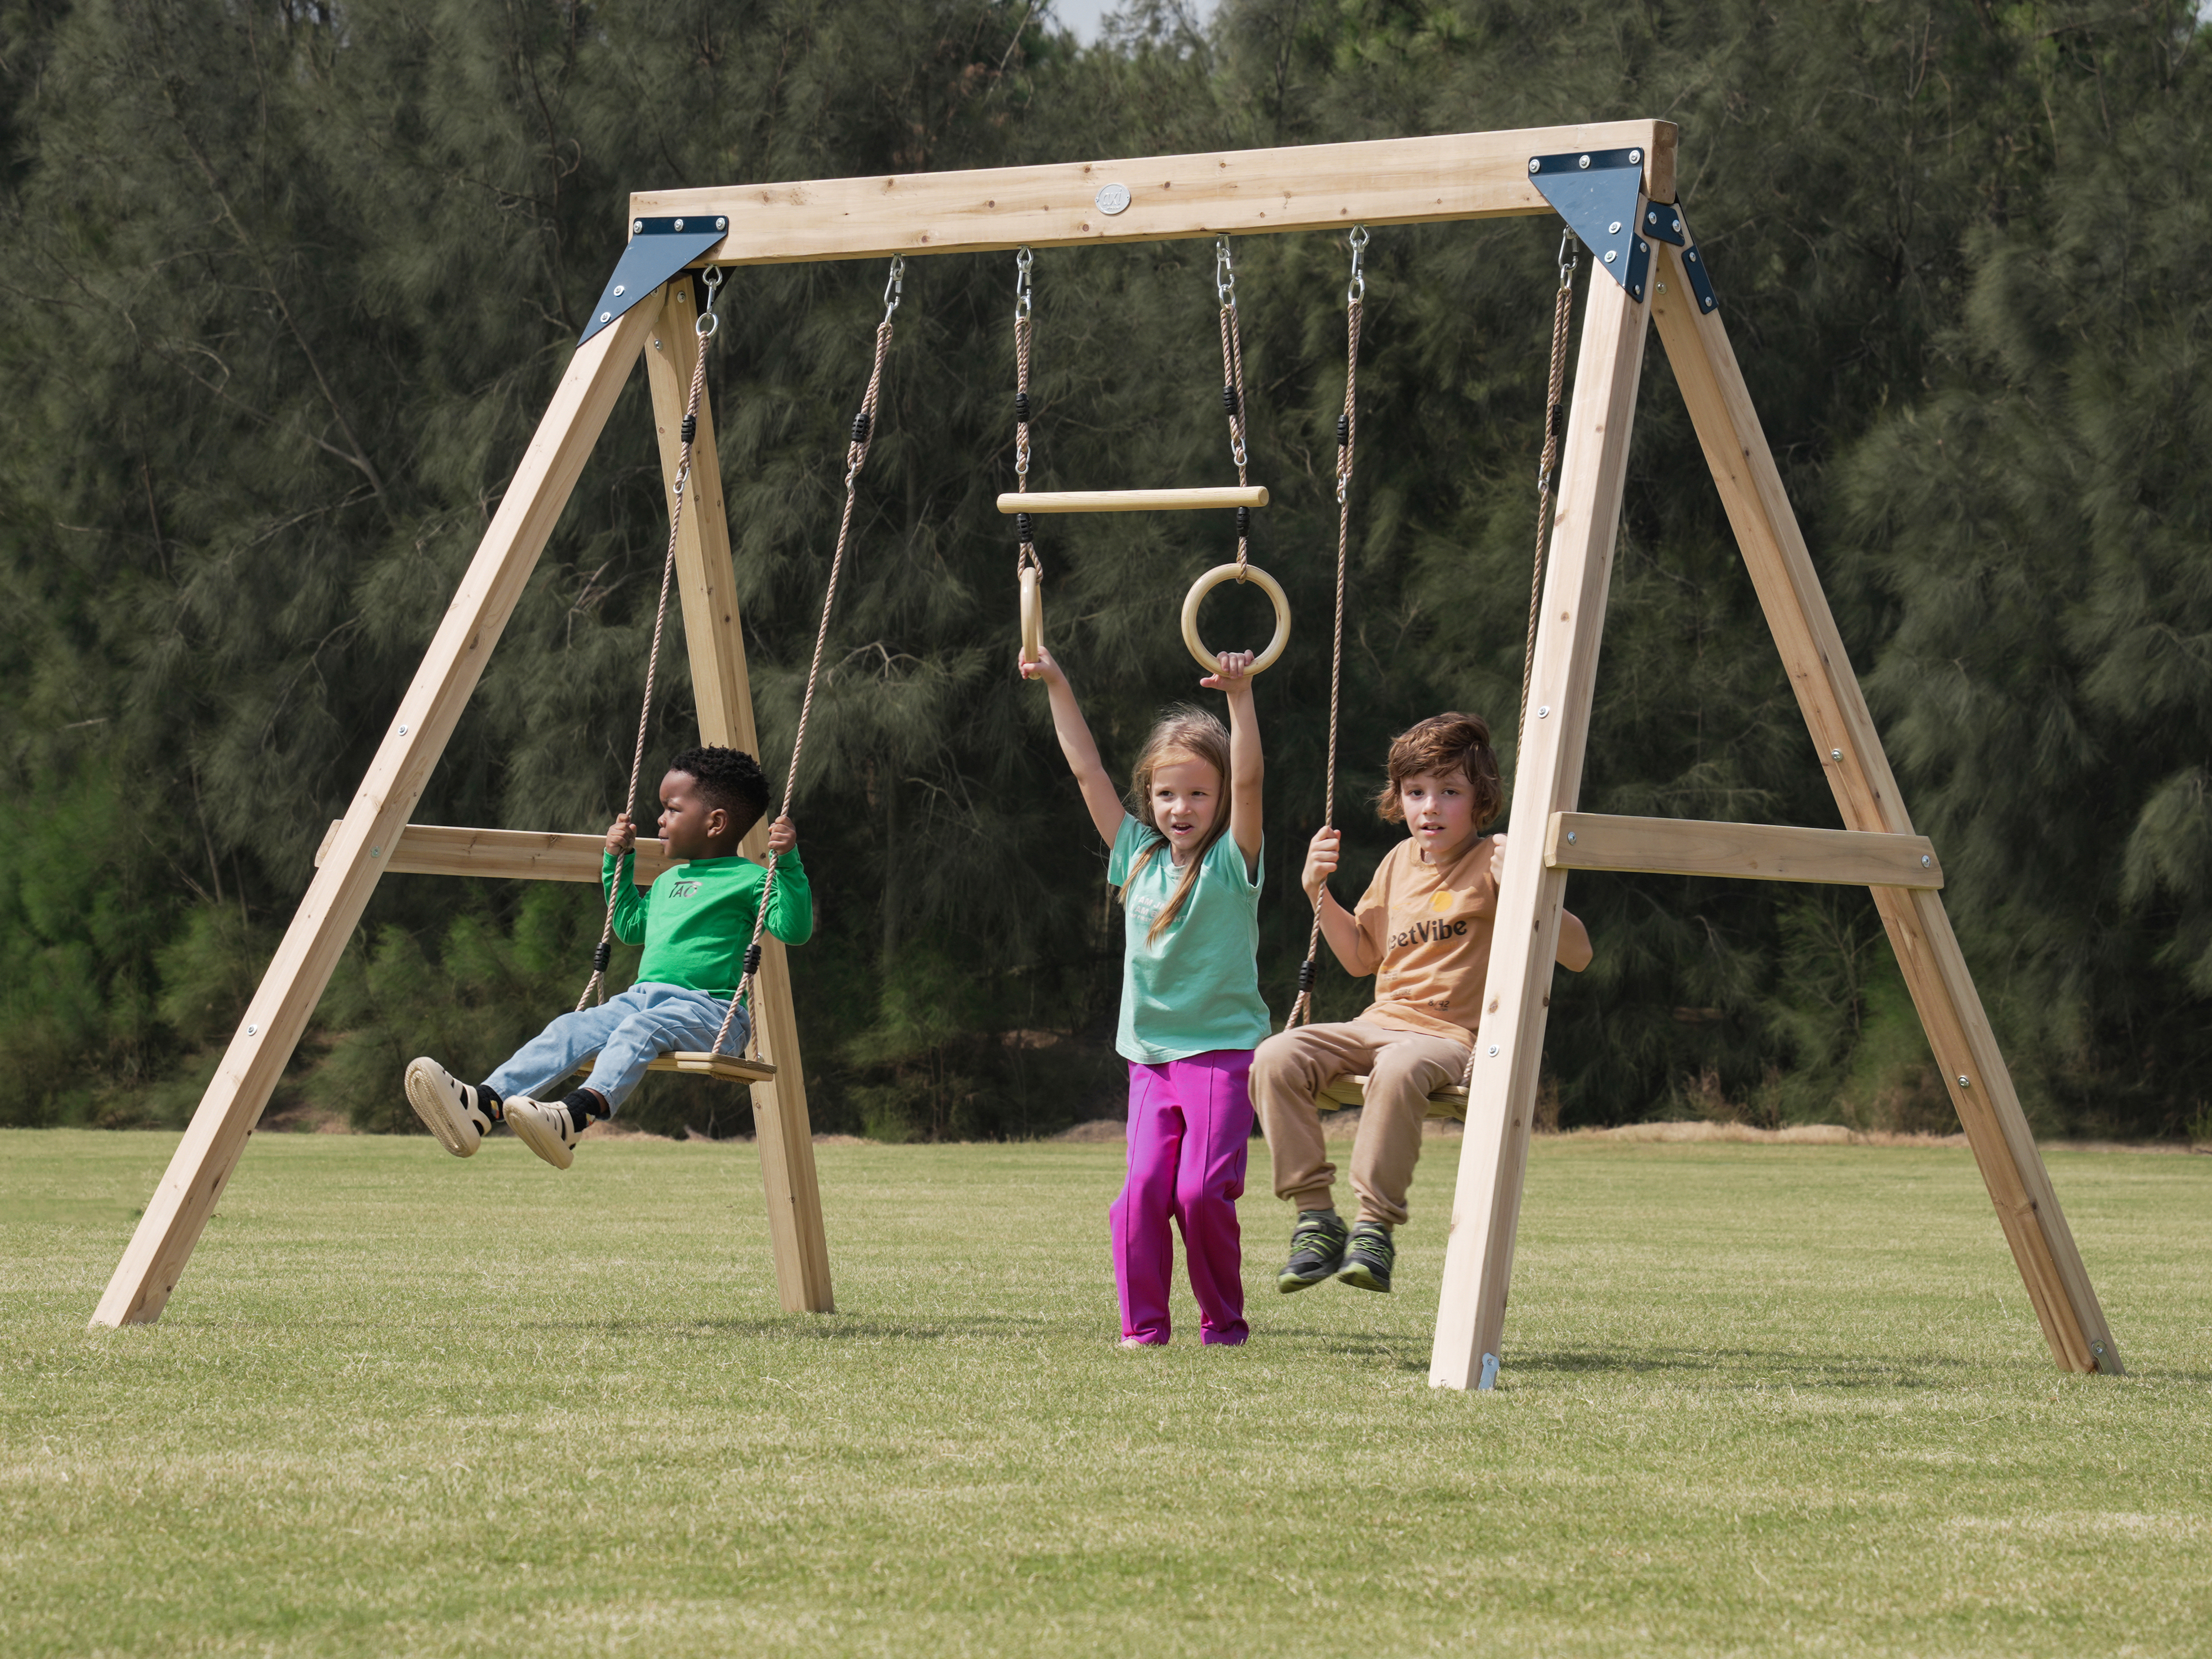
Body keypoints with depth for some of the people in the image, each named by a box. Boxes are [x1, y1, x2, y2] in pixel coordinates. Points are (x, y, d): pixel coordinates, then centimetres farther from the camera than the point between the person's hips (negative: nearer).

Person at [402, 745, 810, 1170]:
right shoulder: (668, 881, 27)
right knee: (572, 1029, -20)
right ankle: (482, 1106, -41)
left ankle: (576, 1114, -64)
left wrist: (788, 863, -20)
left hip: (709, 1010, -7)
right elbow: (631, 926, 42)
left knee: (640, 1029, -38)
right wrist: (618, 862, 36)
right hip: (643, 997, 7)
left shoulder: (748, 881, 1)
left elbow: (793, 928, -12)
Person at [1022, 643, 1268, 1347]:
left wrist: (1241, 696, -30)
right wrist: (1056, 686, 8)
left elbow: (1248, 781, -18)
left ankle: (1225, 1323, 3)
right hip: (1150, 1055, 4)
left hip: (1222, 1051, -4)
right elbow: (1087, 769, 10)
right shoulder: (1137, 855, 8)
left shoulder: (1230, 861, -3)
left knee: (1201, 1190, -13)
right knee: (1143, 1189, -9)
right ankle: (1143, 1324, -1)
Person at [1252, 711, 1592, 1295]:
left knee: (1398, 1070, -42)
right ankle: (1316, 1217, -17)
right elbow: (1362, 958, 28)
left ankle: (1376, 1226, -32)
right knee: (1275, 1058, -20)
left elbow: (1578, 955, -10)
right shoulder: (1400, 862, 16)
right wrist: (1318, 893, 15)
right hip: (1379, 1024, 6)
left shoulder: (1492, 864, -3)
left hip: (1454, 1037, -6)